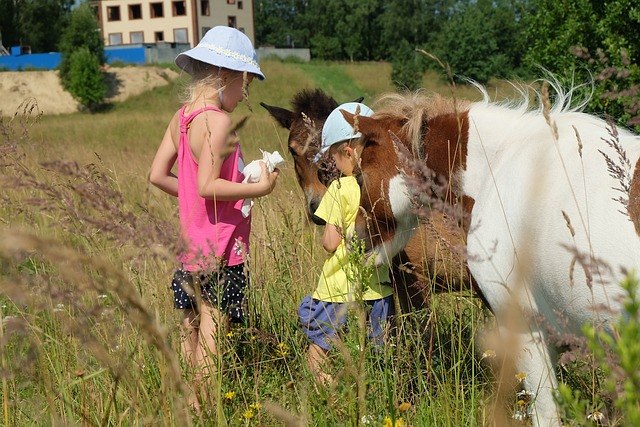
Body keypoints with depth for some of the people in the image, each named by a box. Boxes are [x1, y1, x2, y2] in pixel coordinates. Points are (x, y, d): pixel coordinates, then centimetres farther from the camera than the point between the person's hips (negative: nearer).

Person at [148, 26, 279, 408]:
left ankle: (188, 403, 23)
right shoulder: (218, 121, -17)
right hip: (219, 247, -9)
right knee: (212, 331, -4)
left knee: (192, 329, 15)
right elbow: (208, 185, -24)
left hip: (192, 244, 9)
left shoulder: (181, 118, 9)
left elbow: (158, 175, 11)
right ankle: (204, 406, 0)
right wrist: (259, 188, -16)